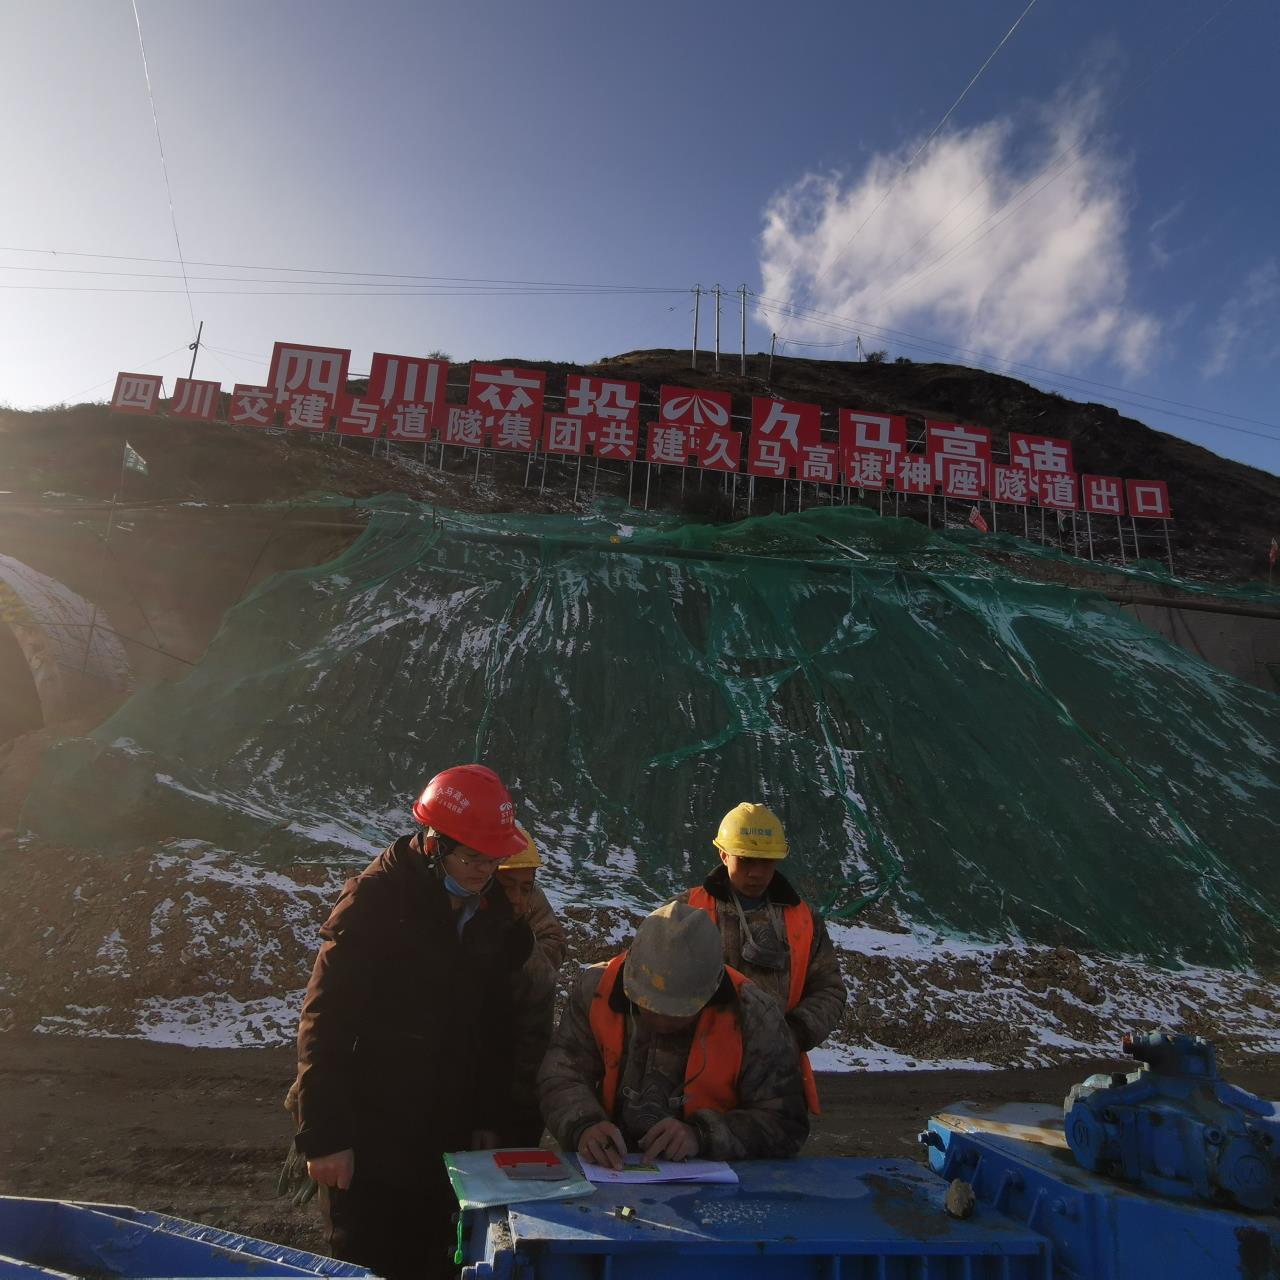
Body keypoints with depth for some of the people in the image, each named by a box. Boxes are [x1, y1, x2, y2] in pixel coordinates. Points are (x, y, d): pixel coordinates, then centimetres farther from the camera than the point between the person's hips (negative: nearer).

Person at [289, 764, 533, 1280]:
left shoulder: (493, 909, 1)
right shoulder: (377, 899, -16)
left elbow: (495, 1024, 8)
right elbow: (324, 1021, -17)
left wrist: (489, 1119, 8)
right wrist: (324, 1136, -17)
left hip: (449, 1137, 6)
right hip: (369, 1138, -5)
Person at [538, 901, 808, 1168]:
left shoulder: (752, 1015, -13)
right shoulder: (596, 989, -7)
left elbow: (786, 1123, -9)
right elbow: (561, 1078, -4)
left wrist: (702, 1135, -22)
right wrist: (584, 1126, -24)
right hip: (610, 1174, 1)